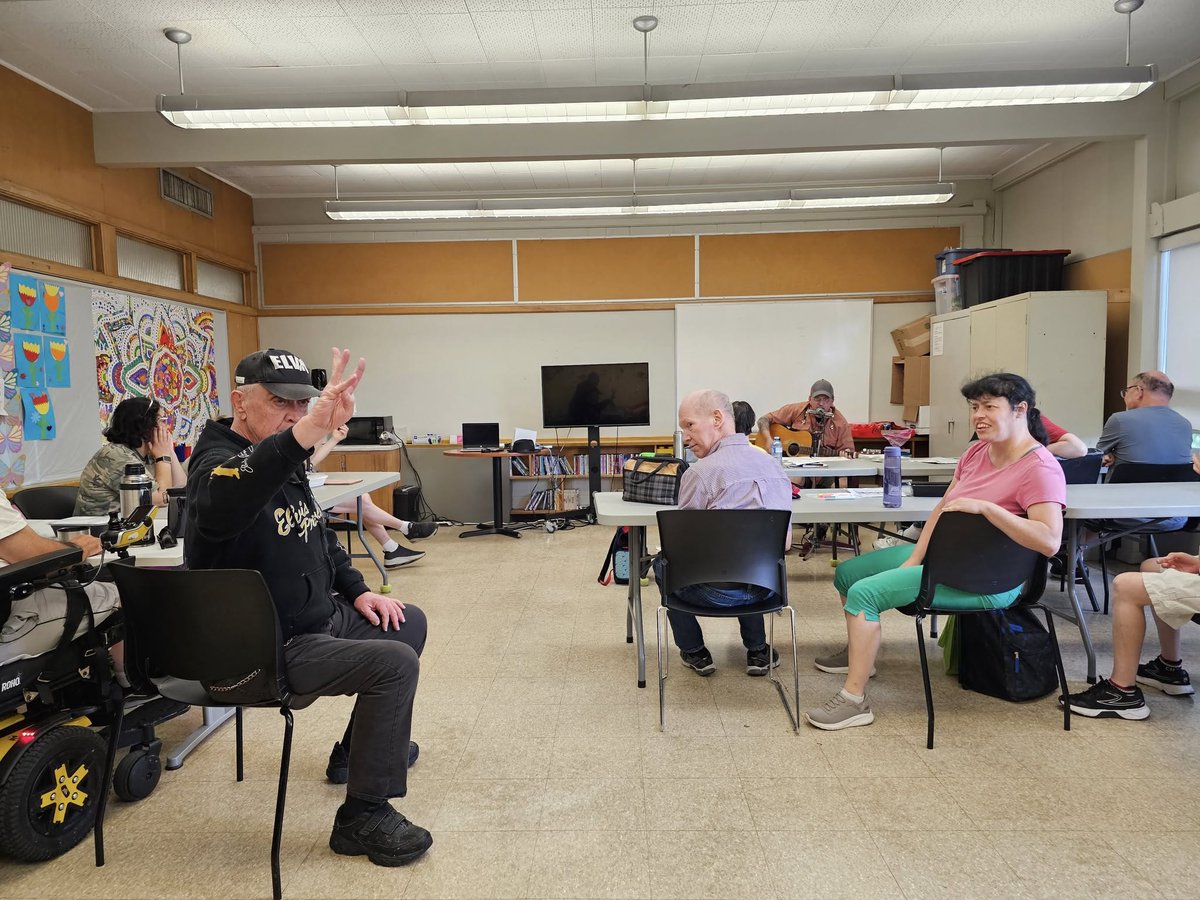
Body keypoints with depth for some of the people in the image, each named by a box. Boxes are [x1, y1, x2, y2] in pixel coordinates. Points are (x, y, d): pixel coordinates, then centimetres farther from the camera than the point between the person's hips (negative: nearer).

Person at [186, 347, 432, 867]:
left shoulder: (287, 464, 8)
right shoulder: (217, 462, -21)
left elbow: (321, 537, 22)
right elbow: (223, 502, -50)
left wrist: (358, 591, 8)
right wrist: (307, 433, -66)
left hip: (319, 618, 10)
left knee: (409, 624, 17)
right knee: (394, 664, -22)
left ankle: (362, 749, 32)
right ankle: (363, 818, -5)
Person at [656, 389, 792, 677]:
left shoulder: (699, 473, -16)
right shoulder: (773, 465, 4)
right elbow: (785, 543, 11)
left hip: (719, 593, -6)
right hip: (766, 587, 6)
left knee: (663, 564, 22)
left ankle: (694, 653, 26)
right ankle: (758, 650, 35)